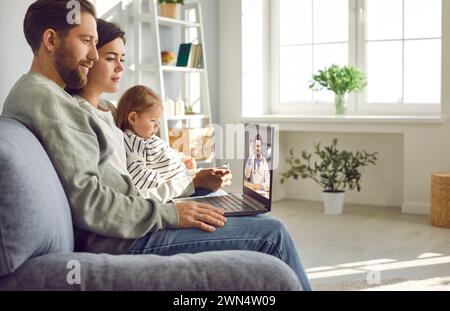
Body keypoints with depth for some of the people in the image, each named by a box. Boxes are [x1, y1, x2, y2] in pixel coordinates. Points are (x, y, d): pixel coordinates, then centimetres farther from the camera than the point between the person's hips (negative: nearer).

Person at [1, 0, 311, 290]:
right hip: (121, 240, -11)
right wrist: (169, 214, -16)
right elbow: (86, 201, -23)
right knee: (271, 235, -11)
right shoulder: (44, 99, -15)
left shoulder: (36, 93, 18)